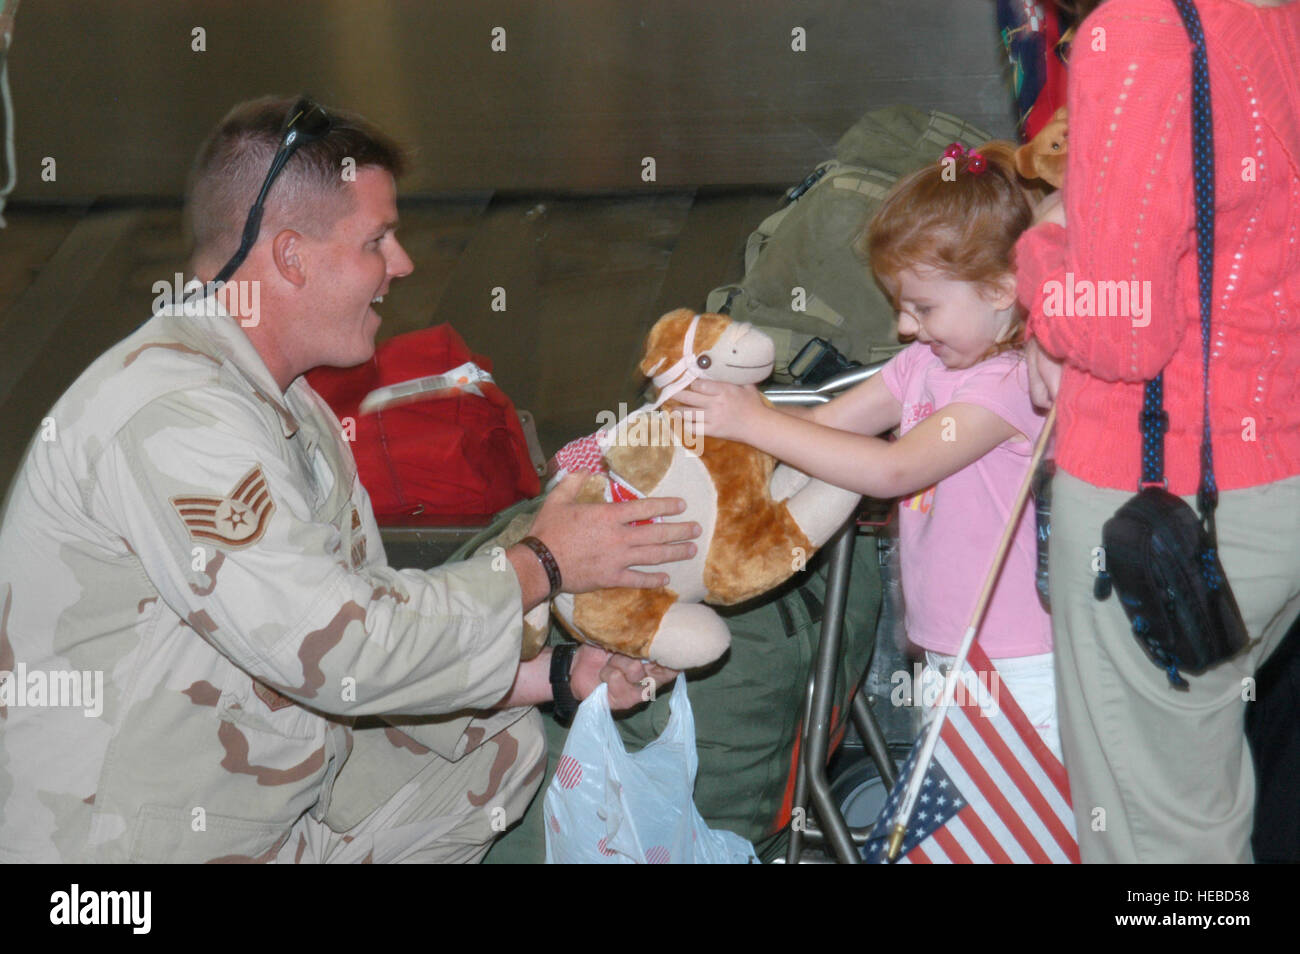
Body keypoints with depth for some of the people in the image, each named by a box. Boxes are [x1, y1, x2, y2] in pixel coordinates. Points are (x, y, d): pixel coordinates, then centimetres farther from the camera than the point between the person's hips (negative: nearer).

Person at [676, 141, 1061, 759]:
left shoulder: (1010, 383, -20)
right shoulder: (926, 363, 8)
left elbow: (893, 469, -26)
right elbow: (825, 422, 7)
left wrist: (756, 423, -24)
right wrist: (727, 405, -8)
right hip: (946, 660, 8)